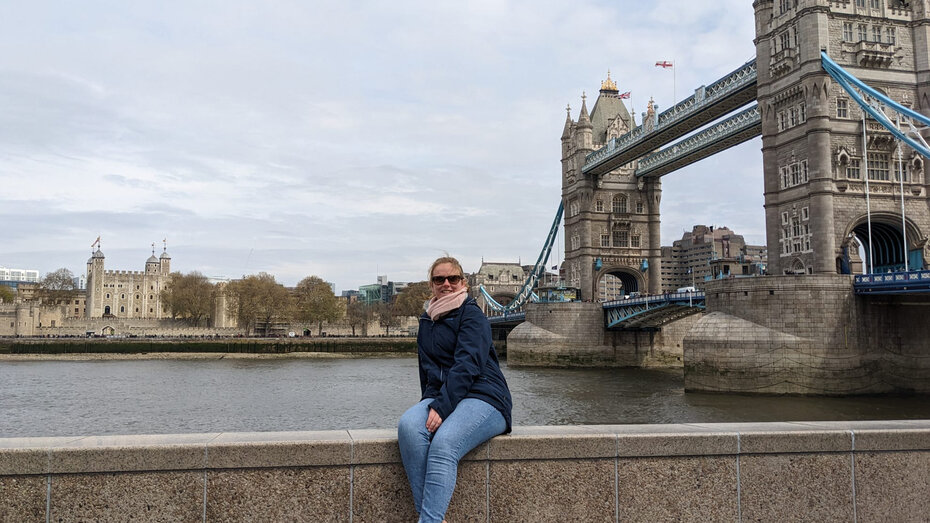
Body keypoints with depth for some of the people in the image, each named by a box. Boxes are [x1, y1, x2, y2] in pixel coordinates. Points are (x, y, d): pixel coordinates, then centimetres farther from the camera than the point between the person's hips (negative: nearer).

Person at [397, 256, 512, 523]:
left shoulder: (472, 316, -2)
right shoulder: (427, 322, 20)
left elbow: (466, 366, -14)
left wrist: (441, 407, -23)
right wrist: (429, 404, 4)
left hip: (483, 398, -5)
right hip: (440, 396, 5)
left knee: (444, 443, -34)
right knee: (408, 425, -28)